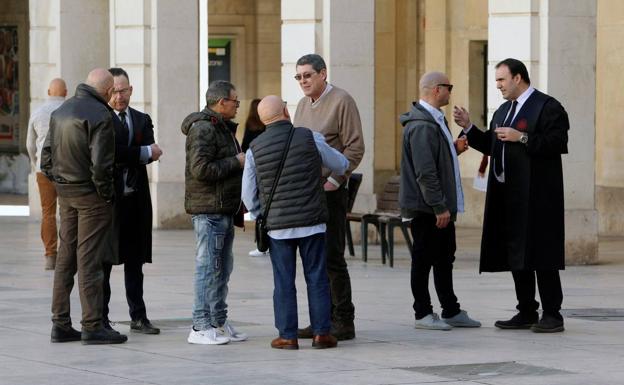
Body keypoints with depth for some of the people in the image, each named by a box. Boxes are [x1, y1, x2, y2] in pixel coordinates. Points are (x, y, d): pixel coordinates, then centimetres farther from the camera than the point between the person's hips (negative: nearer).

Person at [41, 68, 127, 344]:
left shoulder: (60, 112, 11)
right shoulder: (100, 115, -16)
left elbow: (46, 155, 13)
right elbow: (100, 163, -22)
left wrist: (57, 182, 15)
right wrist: (107, 194, -10)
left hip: (65, 194, 8)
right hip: (91, 197, -8)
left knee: (65, 258, 11)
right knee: (89, 260, -5)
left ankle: (60, 324, 14)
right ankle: (92, 326, -2)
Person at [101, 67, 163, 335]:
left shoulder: (142, 120, 13)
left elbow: (151, 154, -2)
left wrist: (125, 157, -18)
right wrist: (144, 152, -13)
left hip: (136, 198, 5)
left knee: (135, 261, 10)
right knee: (103, 260, 0)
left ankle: (138, 316, 15)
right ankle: (100, 318, 4)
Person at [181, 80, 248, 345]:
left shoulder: (221, 128, 20)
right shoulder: (203, 129, -14)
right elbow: (201, 169, -24)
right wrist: (236, 162, -17)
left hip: (224, 209, 11)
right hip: (209, 209, -11)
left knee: (223, 267, 13)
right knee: (209, 266, -9)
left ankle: (218, 322, 20)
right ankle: (201, 327, -7)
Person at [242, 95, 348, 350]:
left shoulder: (255, 149, 0)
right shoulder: (310, 138, -4)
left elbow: (249, 195, 5)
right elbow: (341, 165, 10)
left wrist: (261, 217, 21)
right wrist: (339, 172, 34)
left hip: (277, 226, 1)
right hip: (312, 223, -1)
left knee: (284, 283, 5)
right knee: (317, 278, 6)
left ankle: (287, 336, 5)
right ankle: (321, 333, 5)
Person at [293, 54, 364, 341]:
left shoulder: (342, 101, -6)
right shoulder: (302, 105, 17)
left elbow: (355, 148, -11)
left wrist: (333, 181, -16)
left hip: (329, 191, -7)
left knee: (332, 257, -8)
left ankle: (343, 321, -3)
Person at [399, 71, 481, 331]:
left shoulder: (435, 121, 15)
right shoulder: (422, 126, -19)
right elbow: (425, 171, -24)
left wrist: (454, 149, 9)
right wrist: (439, 207, -23)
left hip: (440, 207, 10)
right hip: (425, 209, -10)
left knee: (444, 260, 15)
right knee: (423, 260, -1)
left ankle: (451, 311, 23)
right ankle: (423, 314, 6)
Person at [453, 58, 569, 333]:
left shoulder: (548, 107, -6)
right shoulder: (503, 110, 20)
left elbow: (558, 144, -16)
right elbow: (490, 146, 20)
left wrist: (522, 138, -19)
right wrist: (468, 127, 8)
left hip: (536, 196, -8)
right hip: (507, 194, 8)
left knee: (540, 255, -7)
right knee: (515, 255, 9)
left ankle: (552, 314, -2)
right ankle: (526, 312, 15)